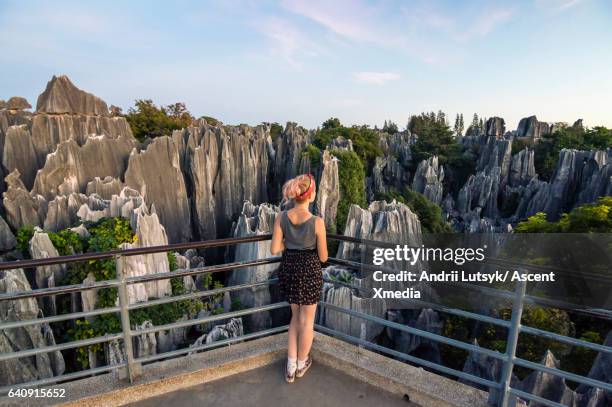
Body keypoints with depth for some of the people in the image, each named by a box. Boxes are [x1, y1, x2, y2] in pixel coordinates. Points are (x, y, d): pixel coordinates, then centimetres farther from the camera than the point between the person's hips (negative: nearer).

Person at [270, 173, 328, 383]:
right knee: (307, 319, 18)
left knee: (296, 316, 25)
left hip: (288, 269, 4)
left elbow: (274, 249, -7)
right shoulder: (317, 222, -21)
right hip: (309, 271, -4)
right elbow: (323, 257, -12)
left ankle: (290, 367, 31)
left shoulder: (281, 217, -11)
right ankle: (301, 363, 39)